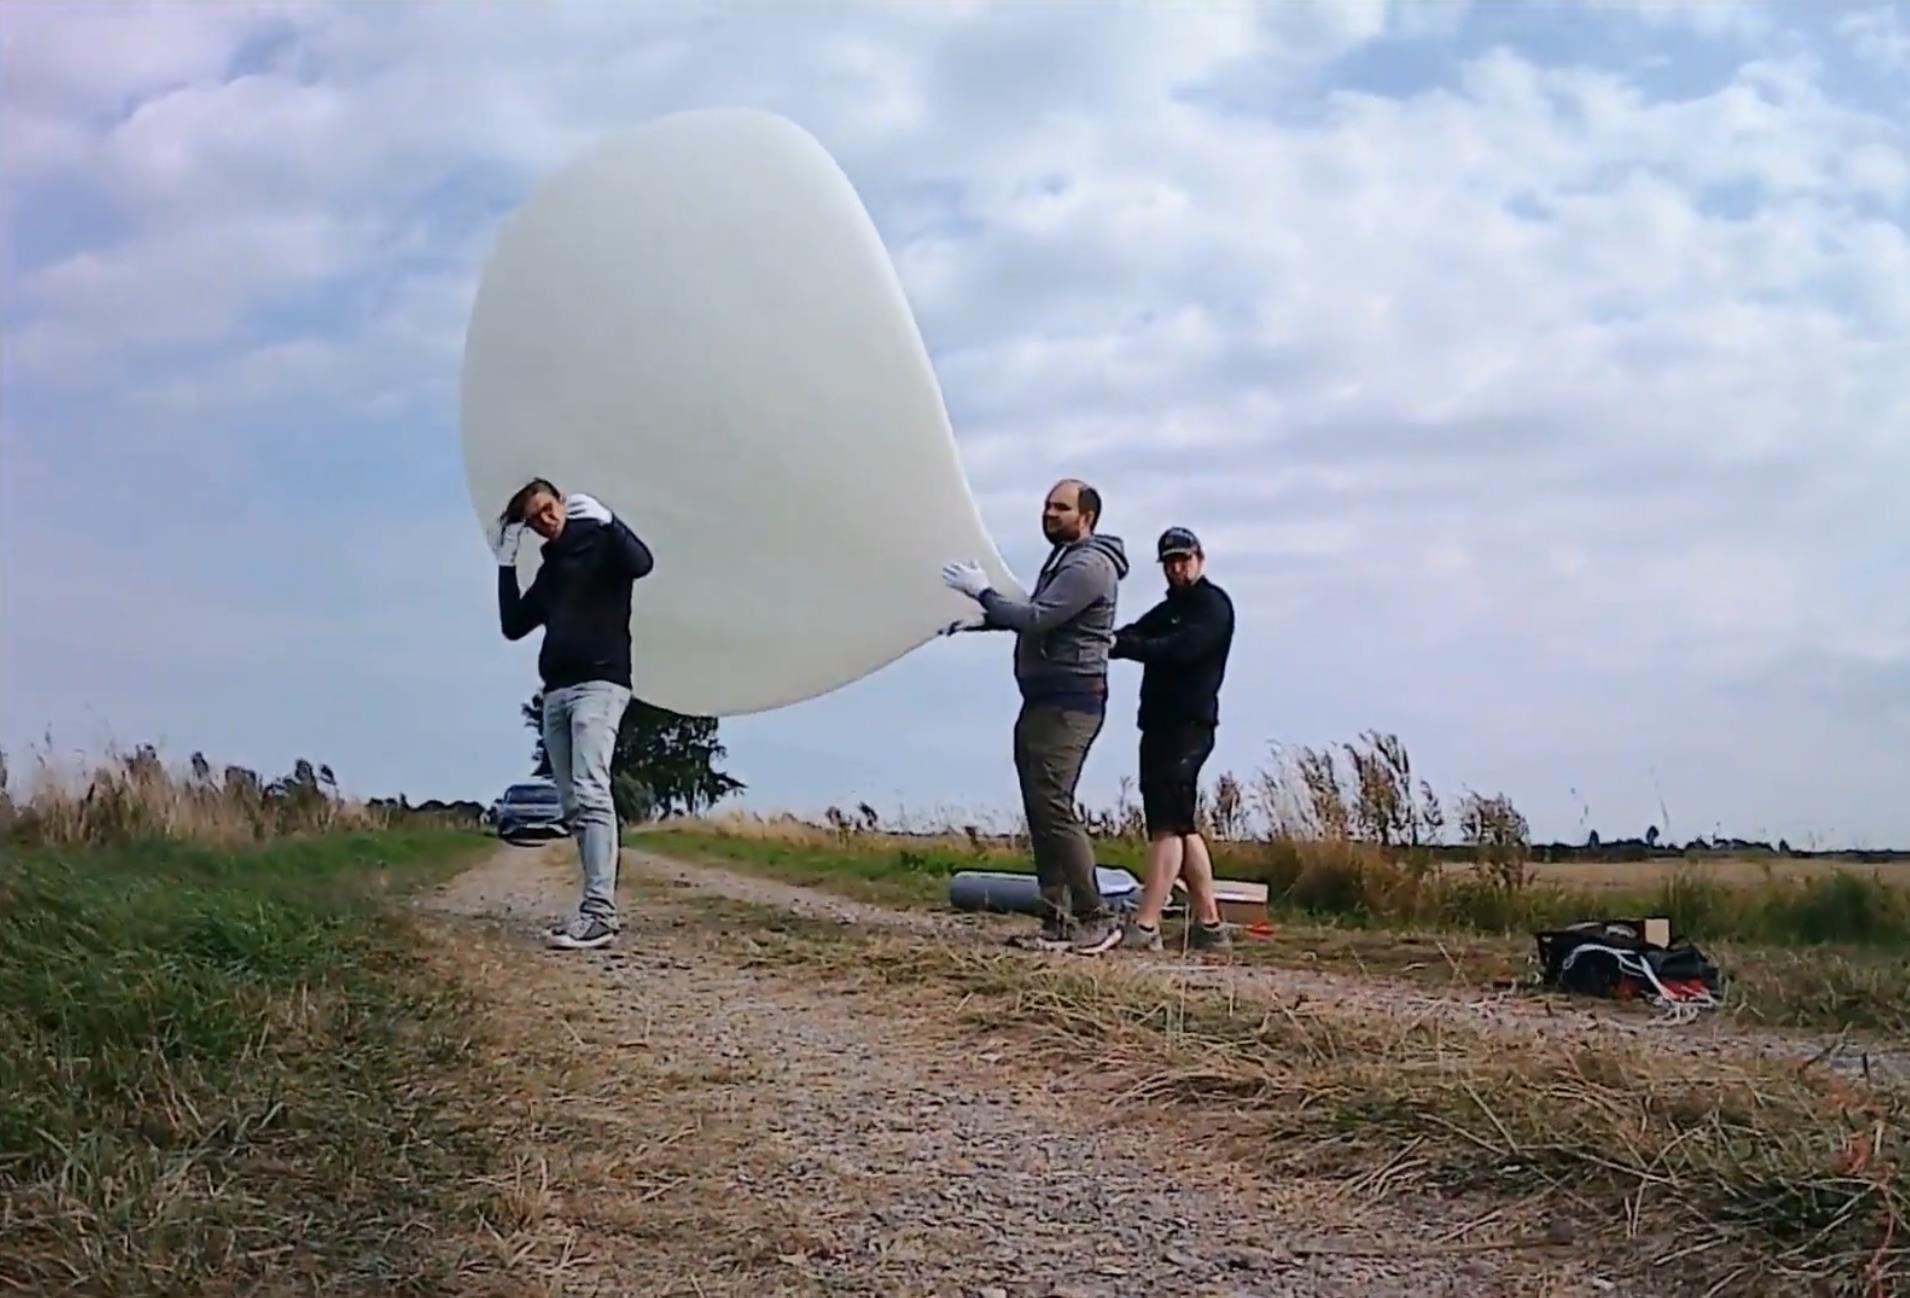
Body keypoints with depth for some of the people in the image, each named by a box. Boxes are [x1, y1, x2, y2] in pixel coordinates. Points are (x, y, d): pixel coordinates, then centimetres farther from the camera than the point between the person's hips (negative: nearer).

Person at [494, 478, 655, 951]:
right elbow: (513, 626, 19)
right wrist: (506, 563, 15)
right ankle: (596, 909, 2)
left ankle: (599, 911, -25)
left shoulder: (600, 543, 3)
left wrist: (605, 520, -22)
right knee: (573, 805, 2)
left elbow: (642, 563, -18)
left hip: (598, 685, -8)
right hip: (555, 692, 8)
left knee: (591, 795, -19)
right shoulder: (550, 568, 22)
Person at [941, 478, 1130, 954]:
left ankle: (1095, 917, -11)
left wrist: (983, 592, -12)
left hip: (1068, 704, -10)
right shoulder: (1064, 559, 20)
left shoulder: (1090, 565, -13)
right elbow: (1037, 615, 28)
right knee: (1040, 808, 8)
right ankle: (1059, 921, 10)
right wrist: (983, 621, 15)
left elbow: (1037, 619, -22)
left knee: (1052, 805, -15)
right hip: (1043, 701, 11)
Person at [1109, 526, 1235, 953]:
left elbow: (1181, 649, -20)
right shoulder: (1167, 610, 24)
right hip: (1160, 725, 9)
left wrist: (1121, 644, -25)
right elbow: (1134, 636, 8)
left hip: (1189, 726, -9)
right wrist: (1111, 640, -14)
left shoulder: (1213, 605, -4)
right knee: (1181, 826, 11)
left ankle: (1145, 926, -21)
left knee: (1167, 823, -15)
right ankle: (1208, 924, 17)